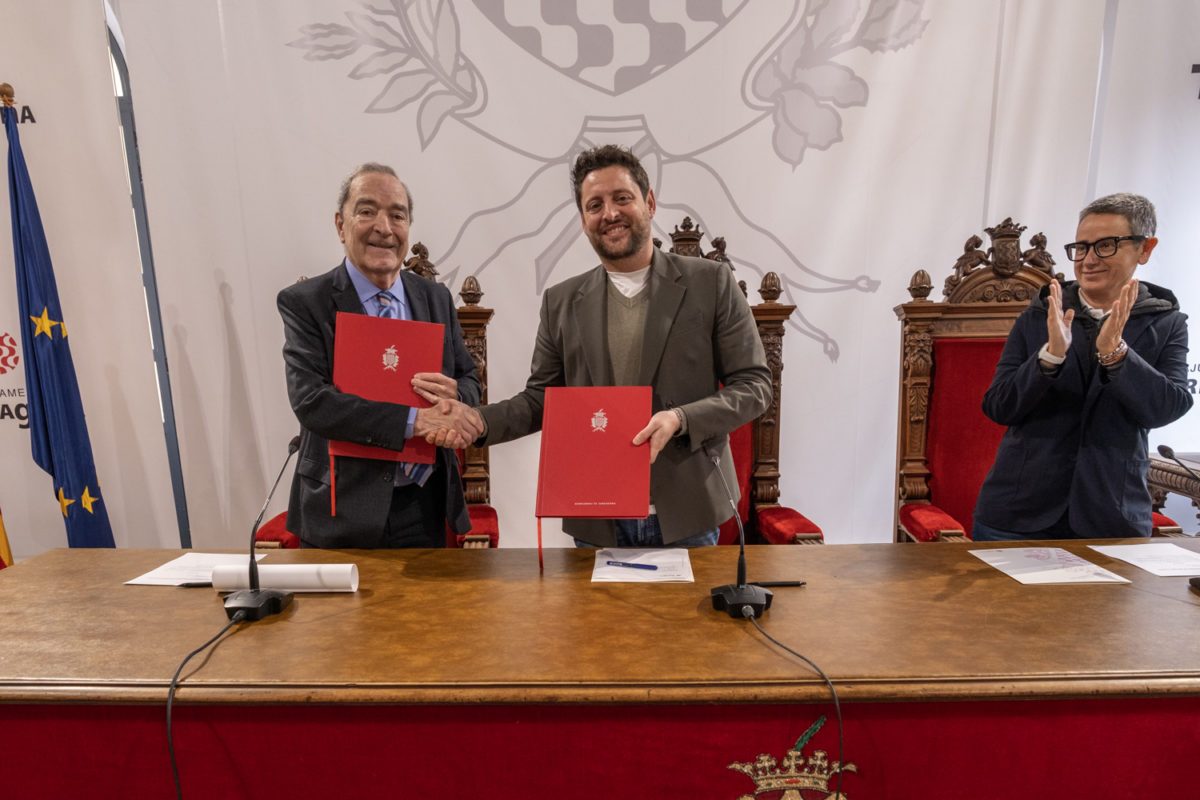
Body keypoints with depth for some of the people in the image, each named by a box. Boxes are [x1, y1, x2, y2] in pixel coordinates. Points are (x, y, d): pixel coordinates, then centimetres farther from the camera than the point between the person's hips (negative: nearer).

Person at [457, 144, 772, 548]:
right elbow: (540, 398, 9)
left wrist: (680, 419, -18)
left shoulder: (711, 282, -2)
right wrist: (478, 421, -10)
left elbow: (754, 384, -2)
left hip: (687, 515, -1)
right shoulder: (560, 302, 6)